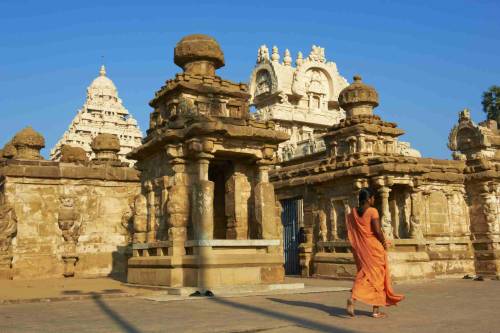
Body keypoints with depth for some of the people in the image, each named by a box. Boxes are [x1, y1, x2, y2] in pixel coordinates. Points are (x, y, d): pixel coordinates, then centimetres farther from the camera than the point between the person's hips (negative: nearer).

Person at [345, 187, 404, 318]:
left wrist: (359, 244, 15)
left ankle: (352, 297, -7)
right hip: (374, 248, -5)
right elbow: (377, 230, -18)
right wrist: (384, 243, -2)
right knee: (377, 276, 7)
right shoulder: (372, 211, -12)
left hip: (360, 249, 5)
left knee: (364, 274, 15)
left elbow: (352, 232, 6)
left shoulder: (352, 213, 6)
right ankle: (376, 311, 12)